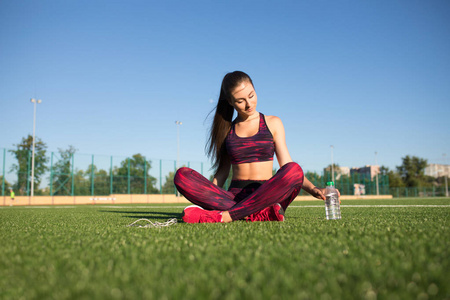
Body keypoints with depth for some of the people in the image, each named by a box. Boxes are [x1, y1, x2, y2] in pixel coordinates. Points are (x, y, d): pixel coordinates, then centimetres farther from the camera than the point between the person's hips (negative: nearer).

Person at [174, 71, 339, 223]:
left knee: (293, 169, -33)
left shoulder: (272, 123, 12)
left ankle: (226, 216, -31)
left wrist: (311, 188, -10)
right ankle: (261, 214, -33)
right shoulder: (227, 129, 15)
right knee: (182, 175, -23)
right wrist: (206, 199, -1)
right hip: (234, 196, 1)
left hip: (266, 196, -1)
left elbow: (288, 167, 6)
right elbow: (223, 170, 14)